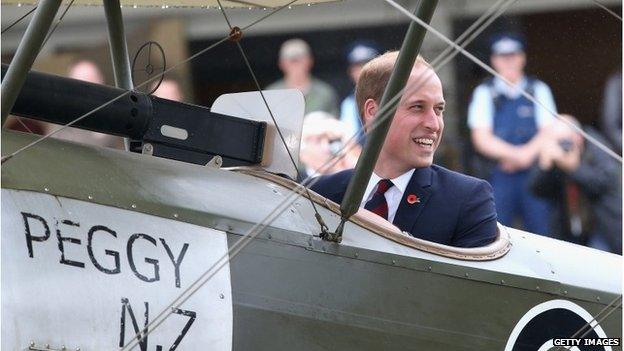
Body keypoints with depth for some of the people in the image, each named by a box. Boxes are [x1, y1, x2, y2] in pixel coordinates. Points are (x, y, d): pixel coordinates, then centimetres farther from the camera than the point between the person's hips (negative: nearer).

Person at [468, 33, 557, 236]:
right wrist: (513, 153, -14)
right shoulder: (484, 93, 9)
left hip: (535, 174, 1)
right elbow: (481, 138, 0)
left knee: (542, 233, -5)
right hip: (498, 178, 0)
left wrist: (527, 153, -14)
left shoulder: (538, 90, 11)